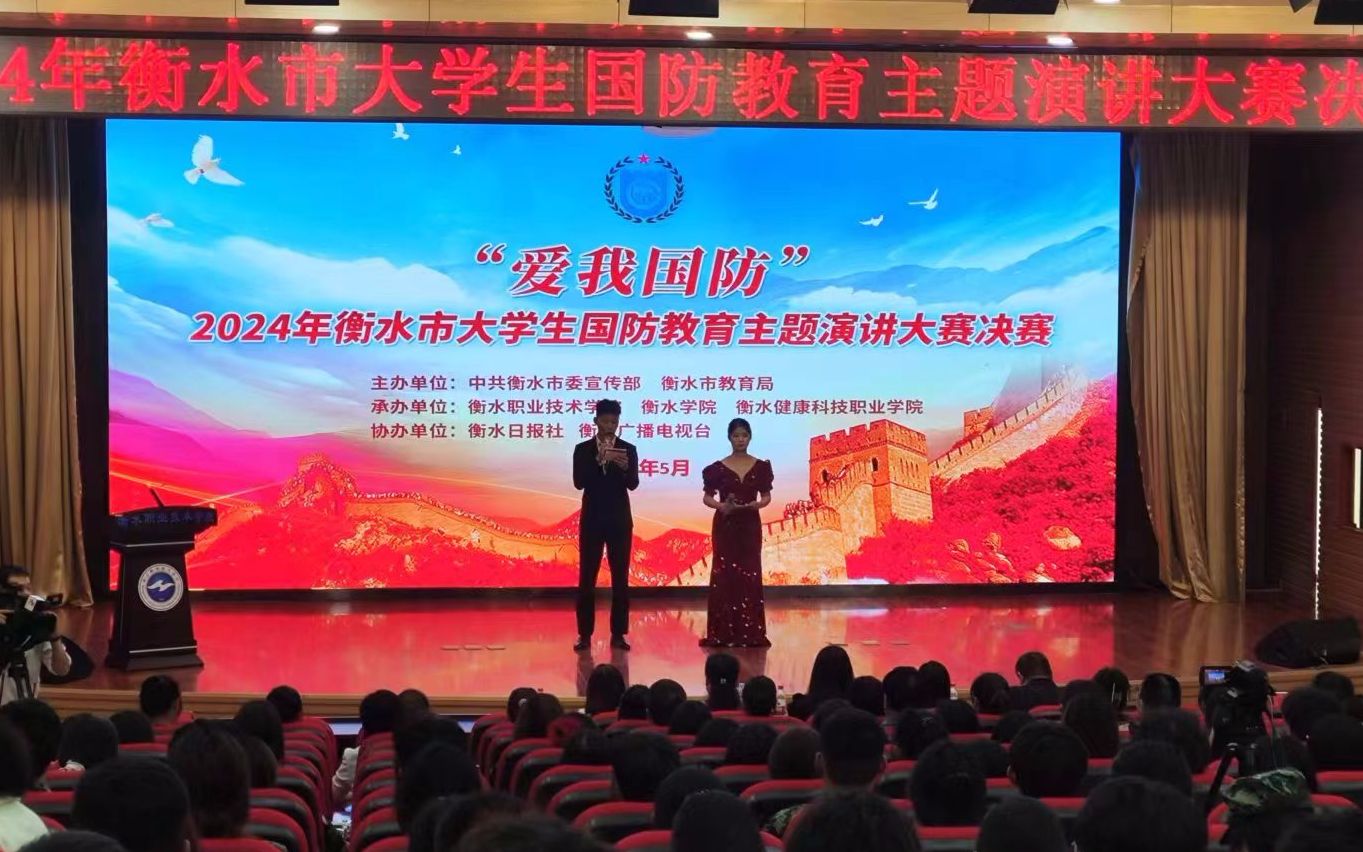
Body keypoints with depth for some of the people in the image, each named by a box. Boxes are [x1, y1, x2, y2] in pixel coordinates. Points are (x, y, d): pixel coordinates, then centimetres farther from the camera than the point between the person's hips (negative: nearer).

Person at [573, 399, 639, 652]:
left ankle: (618, 634, 7)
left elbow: (633, 484, -7)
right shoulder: (583, 449, 1)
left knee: (620, 577, 2)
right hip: (592, 520, -1)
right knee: (587, 577, -1)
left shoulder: (628, 449, 3)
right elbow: (579, 482, -10)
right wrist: (599, 460, -22)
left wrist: (624, 467, -28)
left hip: (620, 520, 1)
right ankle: (585, 634, 4)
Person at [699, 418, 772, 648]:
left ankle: (749, 633, 4)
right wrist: (721, 506, -18)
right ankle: (722, 633, 0)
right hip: (725, 525, -1)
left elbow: (767, 497, 4)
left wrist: (754, 505, -17)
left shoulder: (760, 467, 3)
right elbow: (707, 497, 2)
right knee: (723, 575, -2)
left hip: (750, 525, 1)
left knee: (749, 575, 0)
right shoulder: (718, 468, 0)